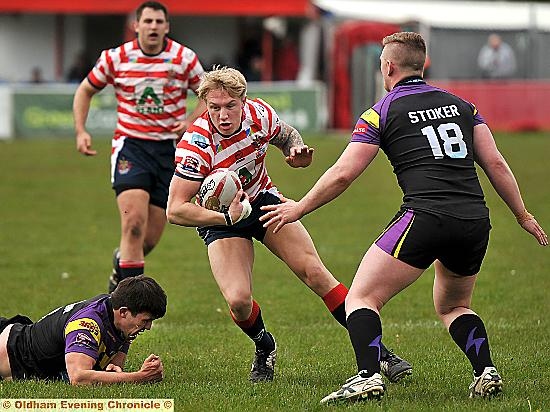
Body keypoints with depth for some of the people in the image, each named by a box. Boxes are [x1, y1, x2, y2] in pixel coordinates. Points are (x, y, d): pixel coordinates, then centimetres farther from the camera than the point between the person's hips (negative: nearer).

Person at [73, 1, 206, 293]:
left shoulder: (185, 58, -2)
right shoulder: (116, 58, -2)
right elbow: (85, 90, 13)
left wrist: (190, 121, -9)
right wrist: (81, 132, 1)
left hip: (169, 149, 1)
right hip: (130, 146, -1)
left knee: (150, 239, 2)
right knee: (134, 223, -22)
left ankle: (121, 262, 37)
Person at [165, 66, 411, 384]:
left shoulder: (259, 114, -19)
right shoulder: (197, 144, -31)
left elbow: (287, 136, 7)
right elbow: (175, 210, -29)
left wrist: (297, 152, -16)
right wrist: (226, 217, -41)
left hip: (263, 200, 3)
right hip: (220, 217, -3)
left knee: (315, 273, -9)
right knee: (238, 301, -21)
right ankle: (265, 349, 13)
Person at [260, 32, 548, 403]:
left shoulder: (382, 113, 6)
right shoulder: (460, 105, 19)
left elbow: (343, 174, 3)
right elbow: (495, 163, 13)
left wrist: (299, 208, 15)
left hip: (425, 217, -6)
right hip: (476, 222, 6)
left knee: (361, 299, 0)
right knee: (453, 306, 28)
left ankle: (369, 376, -21)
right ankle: (486, 372, 8)